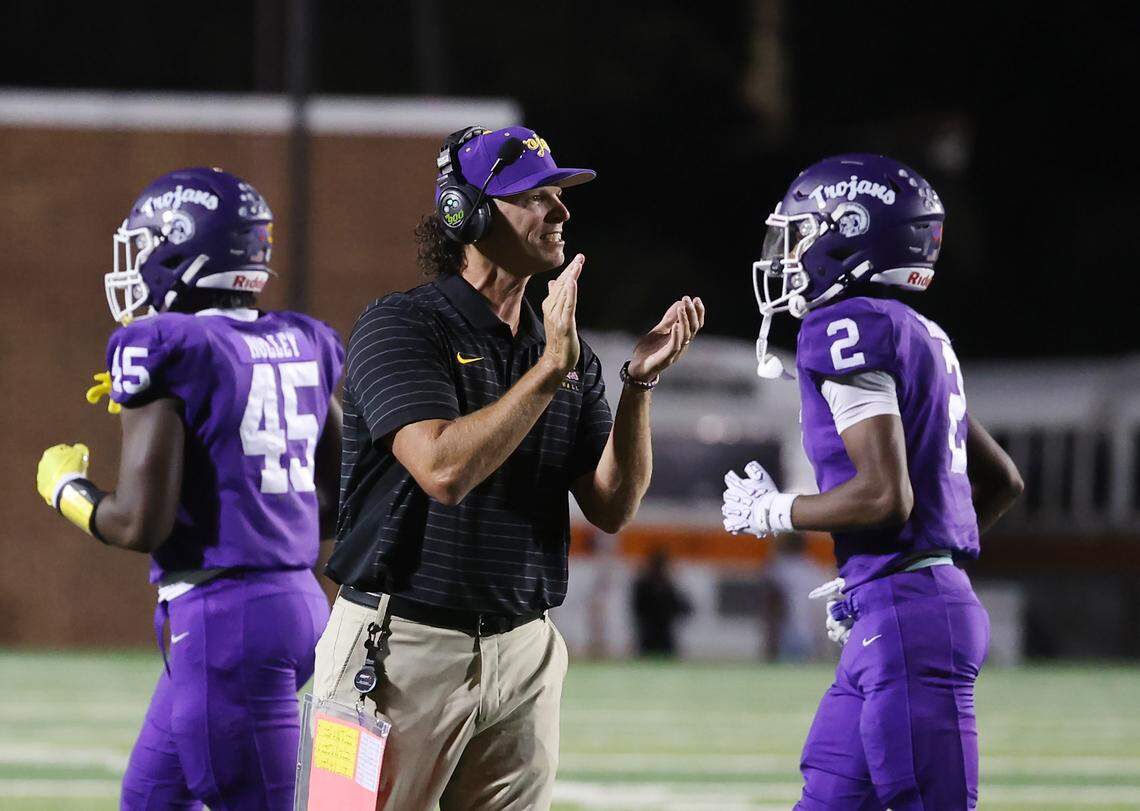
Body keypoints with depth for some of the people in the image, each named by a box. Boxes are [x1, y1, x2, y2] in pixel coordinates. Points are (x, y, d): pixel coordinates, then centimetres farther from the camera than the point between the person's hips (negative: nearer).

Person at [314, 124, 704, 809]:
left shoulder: (568, 353, 11)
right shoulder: (400, 328, -8)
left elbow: (611, 509, 5)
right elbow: (444, 472, -22)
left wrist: (640, 382, -6)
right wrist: (549, 369, -22)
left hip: (523, 650, 6)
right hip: (403, 645, -6)